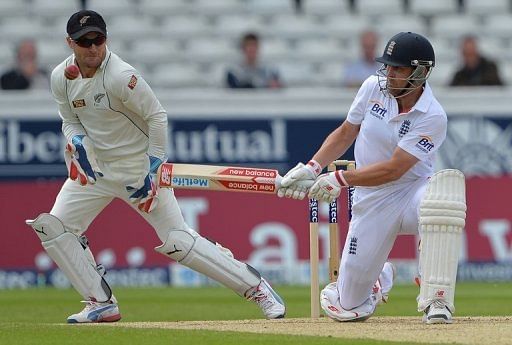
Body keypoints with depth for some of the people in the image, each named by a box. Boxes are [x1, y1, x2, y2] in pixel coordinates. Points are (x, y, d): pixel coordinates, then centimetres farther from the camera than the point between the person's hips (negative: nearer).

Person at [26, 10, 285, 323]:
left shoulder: (121, 76, -24)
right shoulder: (61, 78, -5)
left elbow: (157, 116, -17)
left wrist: (153, 167, -19)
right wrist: (76, 140, -14)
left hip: (140, 166, -6)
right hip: (95, 167, 7)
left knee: (178, 242, -11)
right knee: (52, 227, -5)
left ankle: (255, 286, 1)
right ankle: (102, 304, 3)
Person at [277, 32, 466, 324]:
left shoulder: (433, 117, -19)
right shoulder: (373, 88, -4)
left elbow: (393, 169, -23)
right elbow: (346, 133, 10)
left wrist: (340, 179, -21)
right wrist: (312, 168, -2)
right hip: (371, 200, 4)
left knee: (447, 184, -43)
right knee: (348, 307, 0)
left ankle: (436, 300, -35)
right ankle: (381, 277, 40)